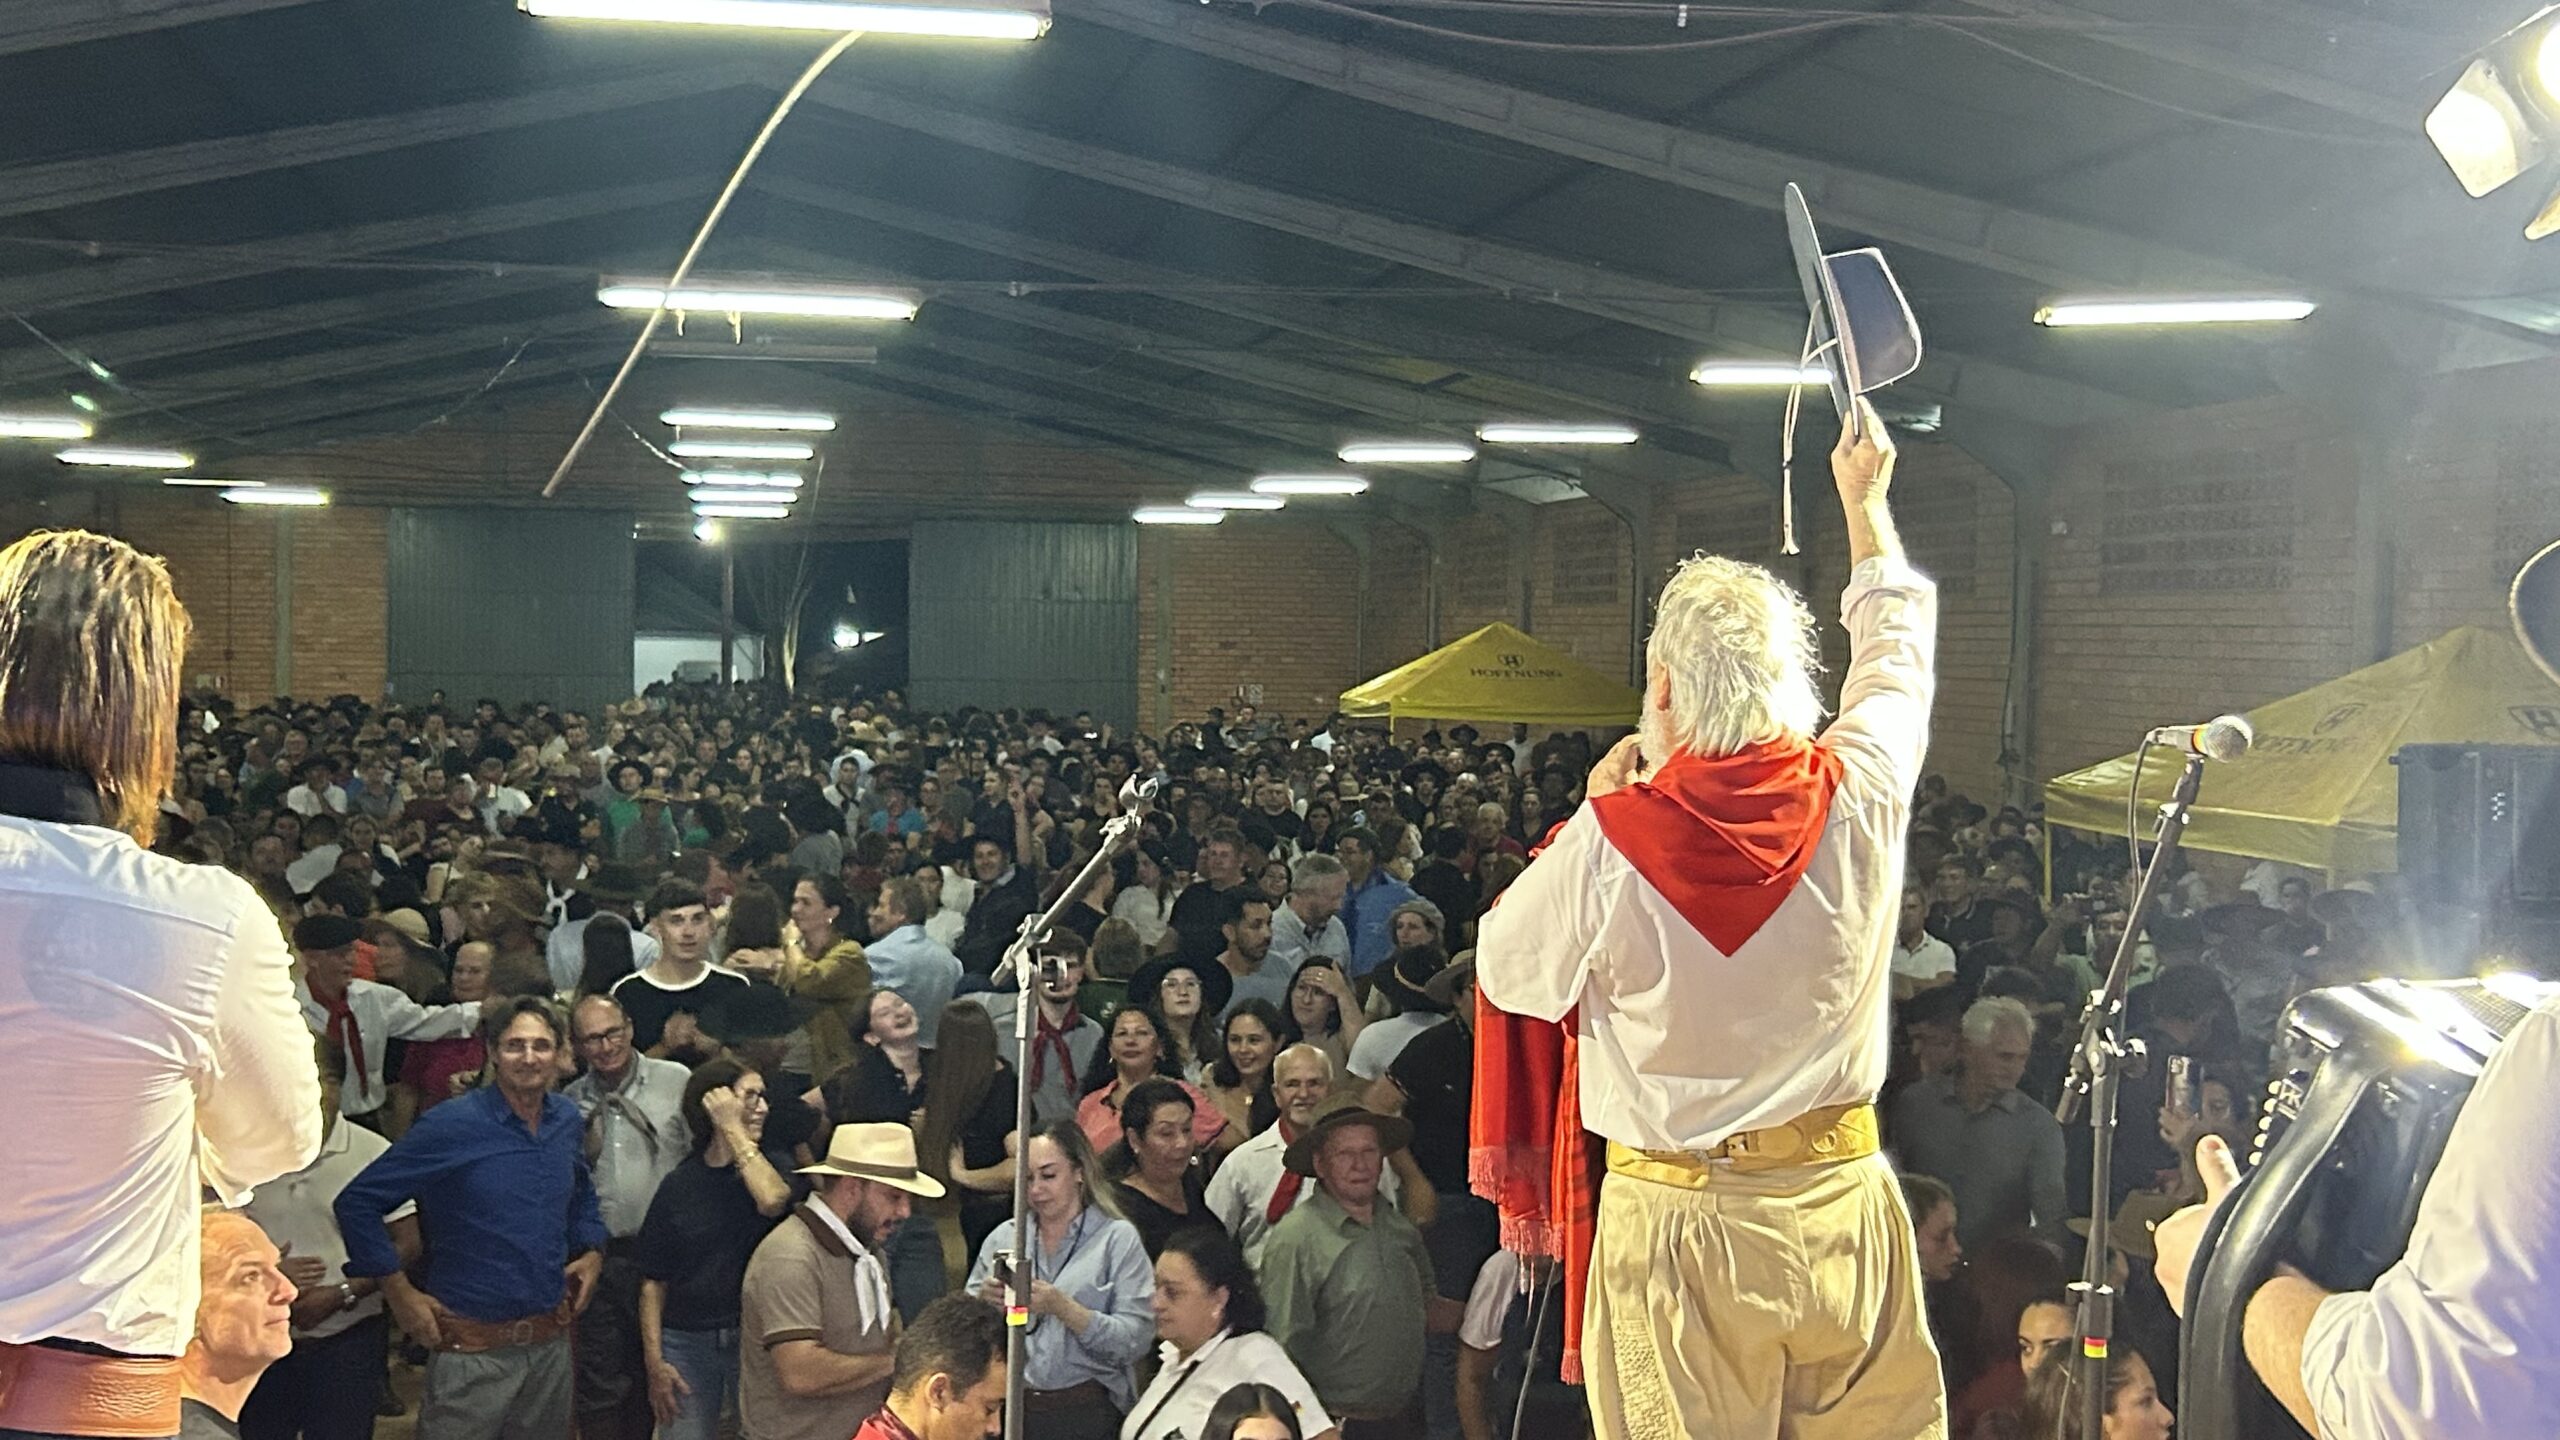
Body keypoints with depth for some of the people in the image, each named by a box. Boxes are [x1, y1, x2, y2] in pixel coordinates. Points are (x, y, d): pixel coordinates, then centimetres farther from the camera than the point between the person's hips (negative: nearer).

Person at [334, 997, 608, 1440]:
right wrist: (398, 1291, -12)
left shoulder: (567, 1120, 5)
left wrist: (592, 1250, 10)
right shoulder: (451, 1126, -14)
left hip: (552, 1341, 6)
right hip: (473, 1349, -6)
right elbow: (356, 1202, -12)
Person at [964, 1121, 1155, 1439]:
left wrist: (1063, 1308, -15)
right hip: (1008, 1405, 3)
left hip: (1085, 1412, -3)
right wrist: (984, 1302, -6)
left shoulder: (1118, 1238, 3)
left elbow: (1133, 1342, -7)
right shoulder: (1002, 1237, 13)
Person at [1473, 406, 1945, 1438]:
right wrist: (1864, 499, 28)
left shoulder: (1611, 841, -18)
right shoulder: (1859, 794, -9)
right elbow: (1896, 647, 12)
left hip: (1681, 1226, -3)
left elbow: (1509, 971, 1)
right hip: (1842, 1200, 3)